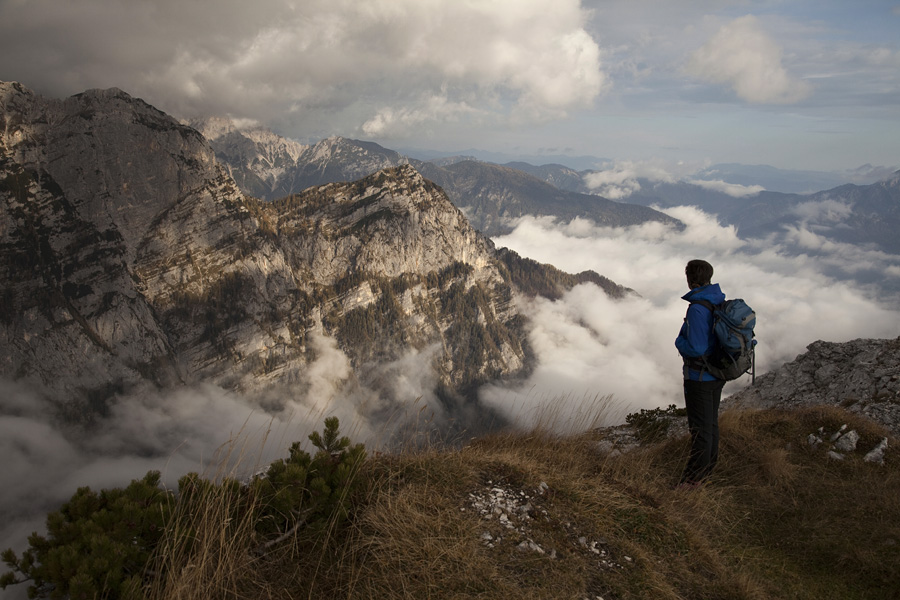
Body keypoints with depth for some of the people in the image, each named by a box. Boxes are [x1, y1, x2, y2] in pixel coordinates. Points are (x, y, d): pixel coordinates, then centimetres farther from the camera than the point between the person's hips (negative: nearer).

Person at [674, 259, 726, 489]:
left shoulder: (698, 309, -26)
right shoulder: (721, 303, 2)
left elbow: (696, 348, -29)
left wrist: (679, 341, -9)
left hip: (700, 377, -9)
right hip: (718, 374, 9)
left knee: (700, 427, 3)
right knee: (711, 422, 21)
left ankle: (694, 477, 16)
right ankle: (708, 468, 36)